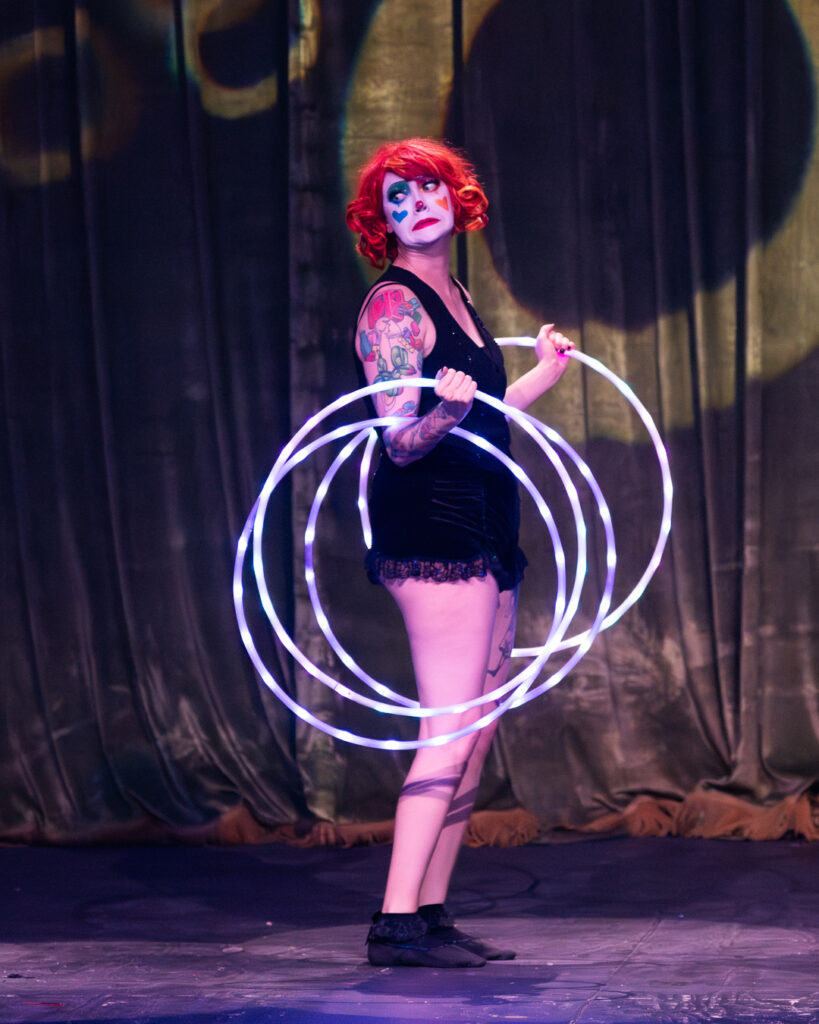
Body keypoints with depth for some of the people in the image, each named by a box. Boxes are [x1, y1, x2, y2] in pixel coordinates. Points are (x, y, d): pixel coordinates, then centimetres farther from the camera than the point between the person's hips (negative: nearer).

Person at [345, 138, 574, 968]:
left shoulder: (456, 299, 16)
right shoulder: (393, 305, -10)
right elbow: (402, 443, -16)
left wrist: (545, 371, 34)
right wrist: (446, 412, -36)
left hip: (479, 539, 9)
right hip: (431, 532, -9)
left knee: (477, 732, 8)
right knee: (449, 733, -14)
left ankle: (432, 913, 12)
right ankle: (398, 922, -13)